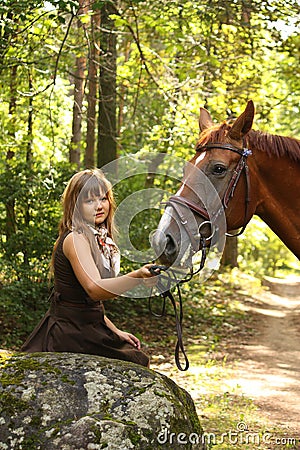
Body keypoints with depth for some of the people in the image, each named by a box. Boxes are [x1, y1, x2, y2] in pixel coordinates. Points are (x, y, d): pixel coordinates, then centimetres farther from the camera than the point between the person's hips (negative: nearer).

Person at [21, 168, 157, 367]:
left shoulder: (98, 240, 13)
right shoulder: (75, 239, -16)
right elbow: (94, 289, -32)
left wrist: (116, 332, 12)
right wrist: (138, 276, -45)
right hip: (69, 336, -9)